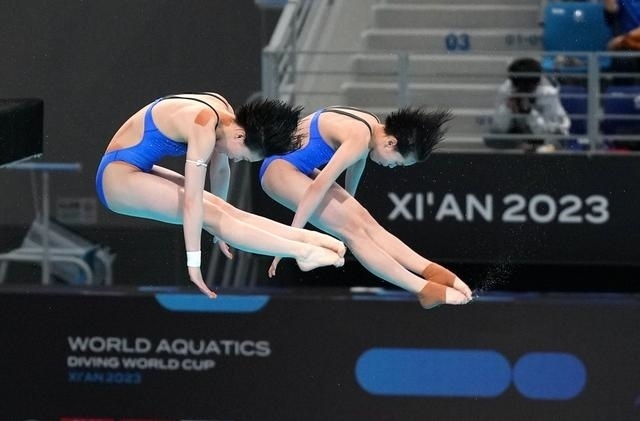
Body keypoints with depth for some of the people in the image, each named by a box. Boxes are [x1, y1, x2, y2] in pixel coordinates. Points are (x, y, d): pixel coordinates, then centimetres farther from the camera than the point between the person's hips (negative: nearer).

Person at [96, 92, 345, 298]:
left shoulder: (223, 112, -1)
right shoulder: (205, 128, -28)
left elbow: (220, 170, 14)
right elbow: (192, 201, -30)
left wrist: (221, 215, 24)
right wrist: (193, 262, -29)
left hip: (138, 170, 9)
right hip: (117, 176, -9)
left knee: (223, 212, -6)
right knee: (209, 216, -20)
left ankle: (307, 238, -14)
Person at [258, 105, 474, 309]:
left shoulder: (371, 126, 3)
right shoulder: (358, 138, -25)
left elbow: (356, 166, 21)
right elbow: (318, 187, -28)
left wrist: (346, 207, 34)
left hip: (300, 168, 10)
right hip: (279, 168, -10)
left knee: (366, 223, -3)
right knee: (352, 229, -19)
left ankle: (433, 273, -11)